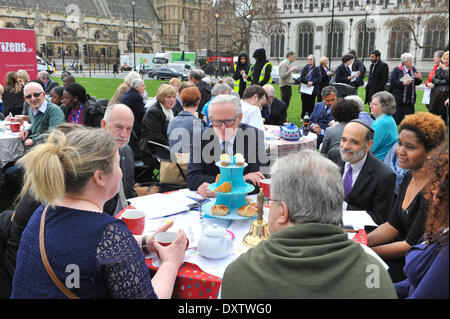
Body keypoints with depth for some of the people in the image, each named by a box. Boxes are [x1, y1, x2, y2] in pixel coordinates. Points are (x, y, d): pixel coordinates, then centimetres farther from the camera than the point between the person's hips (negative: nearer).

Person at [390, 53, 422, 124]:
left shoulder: (413, 69, 13)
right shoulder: (396, 70, -1)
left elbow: (417, 83, 14)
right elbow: (392, 81, -11)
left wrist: (419, 78, -7)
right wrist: (403, 83, -20)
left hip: (410, 99, 5)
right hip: (399, 98, -5)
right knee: (399, 118, -3)